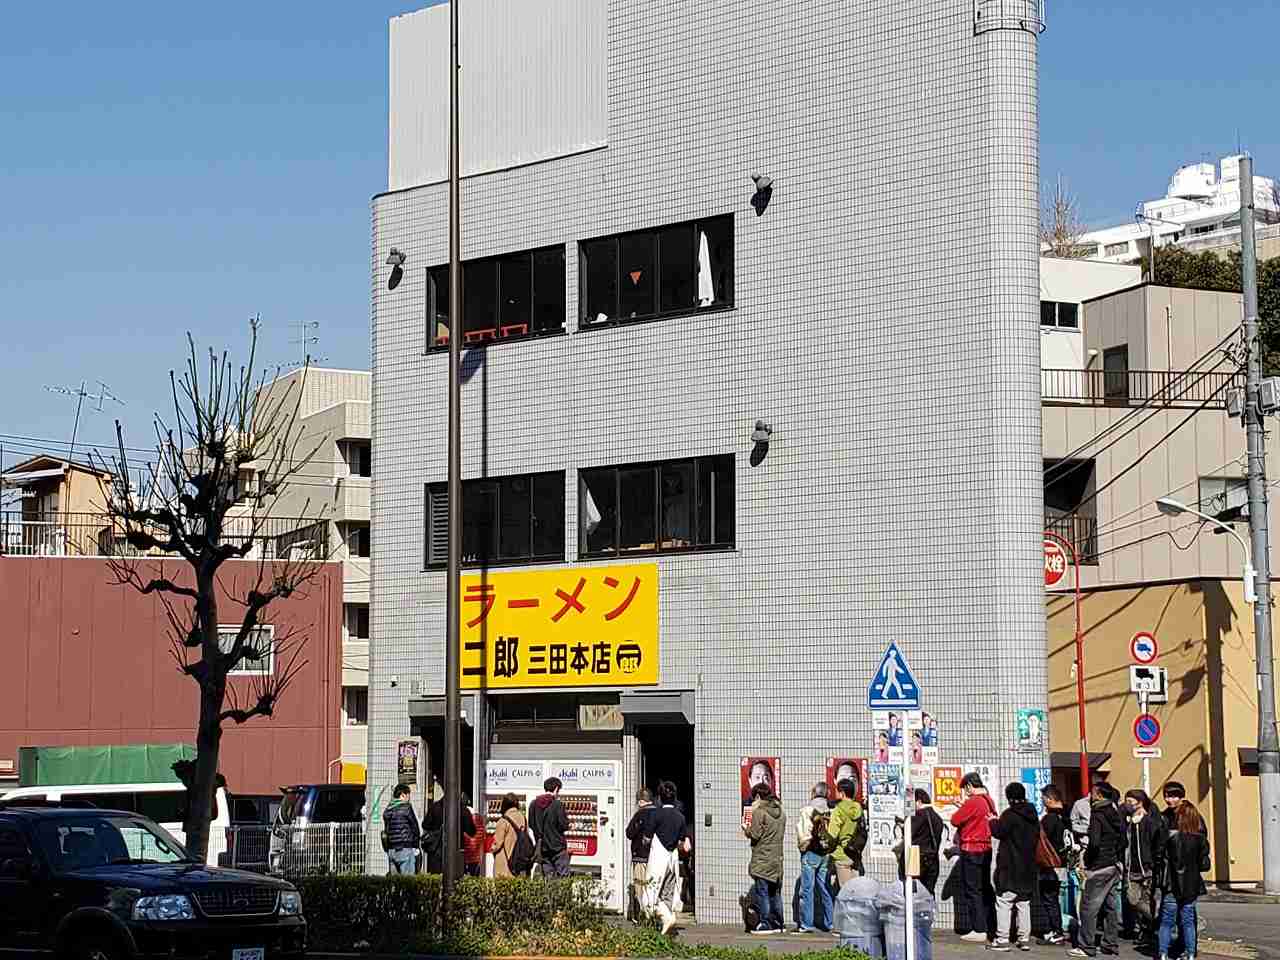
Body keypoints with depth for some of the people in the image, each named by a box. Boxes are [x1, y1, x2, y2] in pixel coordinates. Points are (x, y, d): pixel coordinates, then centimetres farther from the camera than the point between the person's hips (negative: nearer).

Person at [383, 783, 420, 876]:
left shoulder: (387, 810, 11)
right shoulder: (406, 807, -8)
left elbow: (386, 829, 11)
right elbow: (415, 827, -5)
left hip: (391, 849, 7)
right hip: (405, 848, -7)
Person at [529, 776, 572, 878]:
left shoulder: (534, 804, 3)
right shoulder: (557, 804, -14)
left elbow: (531, 824, 10)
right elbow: (564, 825, -13)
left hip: (542, 846, 5)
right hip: (557, 846, -5)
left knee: (548, 875, 10)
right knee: (563, 874, -2)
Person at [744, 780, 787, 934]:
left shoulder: (759, 812, -12)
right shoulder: (781, 813, 10)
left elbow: (755, 835, -15)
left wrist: (747, 829, 6)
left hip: (762, 860, -7)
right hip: (777, 859, 7)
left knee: (762, 892, -2)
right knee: (775, 893, 13)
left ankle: (766, 924, -4)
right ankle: (779, 923, 15)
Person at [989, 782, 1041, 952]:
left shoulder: (1010, 814, -14)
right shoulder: (1033, 816, 9)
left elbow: (999, 831, -15)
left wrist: (993, 821, 6)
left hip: (1010, 867, -7)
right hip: (1028, 868, 7)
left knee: (1004, 902, -4)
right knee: (1024, 903, 13)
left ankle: (1002, 939, -8)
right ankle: (1024, 939, 13)